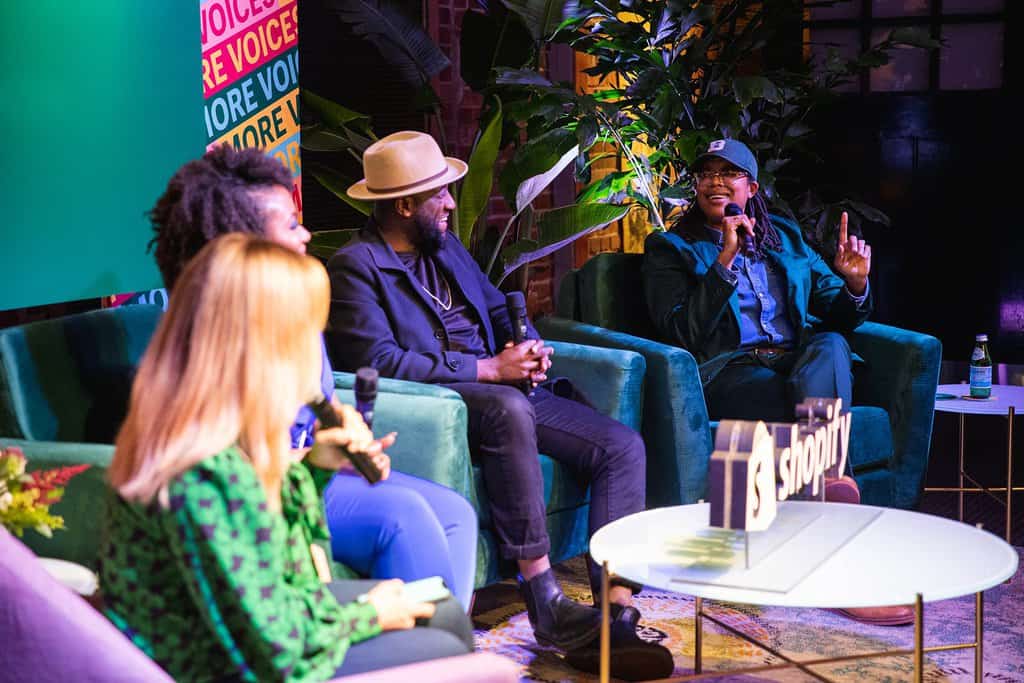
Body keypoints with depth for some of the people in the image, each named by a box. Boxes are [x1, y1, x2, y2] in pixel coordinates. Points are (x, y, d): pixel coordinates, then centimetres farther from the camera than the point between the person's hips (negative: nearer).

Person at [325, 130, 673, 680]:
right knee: (508, 408, -40)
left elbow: (497, 308, 25)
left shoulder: (446, 247, 20)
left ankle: (616, 616, -20)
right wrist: (489, 369, -19)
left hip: (502, 387, 8)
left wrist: (530, 348, 0)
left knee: (623, 446, -9)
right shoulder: (355, 267, -7)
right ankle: (543, 598, -35)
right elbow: (378, 361, -19)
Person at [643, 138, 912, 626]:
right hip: (728, 372, -4)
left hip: (803, 360, 4)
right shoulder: (670, 248, 13)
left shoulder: (785, 237, 25)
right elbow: (680, 331, -3)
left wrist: (855, 284, -4)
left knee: (830, 345, -34)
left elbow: (836, 316, 20)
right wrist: (725, 260, -11)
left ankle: (828, 480, -46)